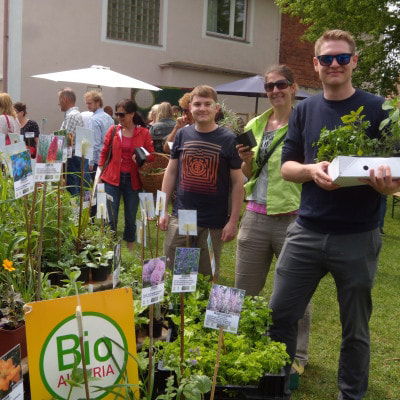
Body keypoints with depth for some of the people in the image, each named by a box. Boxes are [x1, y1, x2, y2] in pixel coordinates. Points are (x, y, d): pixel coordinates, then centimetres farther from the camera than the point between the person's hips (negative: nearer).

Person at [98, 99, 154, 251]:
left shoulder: (143, 133, 0)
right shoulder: (113, 130, 4)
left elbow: (151, 155, 4)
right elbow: (104, 152, 9)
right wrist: (99, 172, 4)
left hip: (133, 180, 0)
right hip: (112, 178, 0)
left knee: (131, 218, 10)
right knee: (111, 218, 1)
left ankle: (130, 250, 26)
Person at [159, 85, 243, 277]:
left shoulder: (228, 139, -5)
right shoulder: (183, 134, 4)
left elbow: (237, 183, -3)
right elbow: (171, 172, 11)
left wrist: (233, 221, -7)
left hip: (214, 223, -3)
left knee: (207, 275, 9)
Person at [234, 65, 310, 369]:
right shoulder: (255, 125, 11)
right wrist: (246, 160, -4)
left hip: (293, 216, -5)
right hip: (256, 215, 5)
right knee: (244, 289, 13)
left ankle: (297, 354, 26)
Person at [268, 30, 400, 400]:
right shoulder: (304, 110, 7)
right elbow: (286, 166, 7)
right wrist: (311, 170, -15)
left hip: (357, 237, -2)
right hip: (306, 231, 3)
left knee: (355, 329, 11)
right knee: (279, 315, 7)